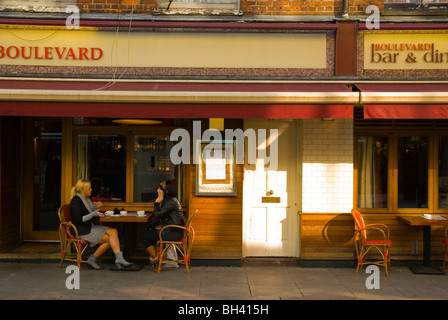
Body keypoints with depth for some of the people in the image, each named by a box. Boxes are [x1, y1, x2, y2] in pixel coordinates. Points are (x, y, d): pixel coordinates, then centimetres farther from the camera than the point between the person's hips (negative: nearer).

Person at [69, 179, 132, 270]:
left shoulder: (86, 199, 14)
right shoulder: (76, 201, -12)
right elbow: (78, 220, -20)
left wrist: (96, 207, 2)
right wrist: (93, 214, -26)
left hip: (91, 227, 8)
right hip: (82, 231, -8)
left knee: (113, 231, -15)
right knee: (109, 239, -18)